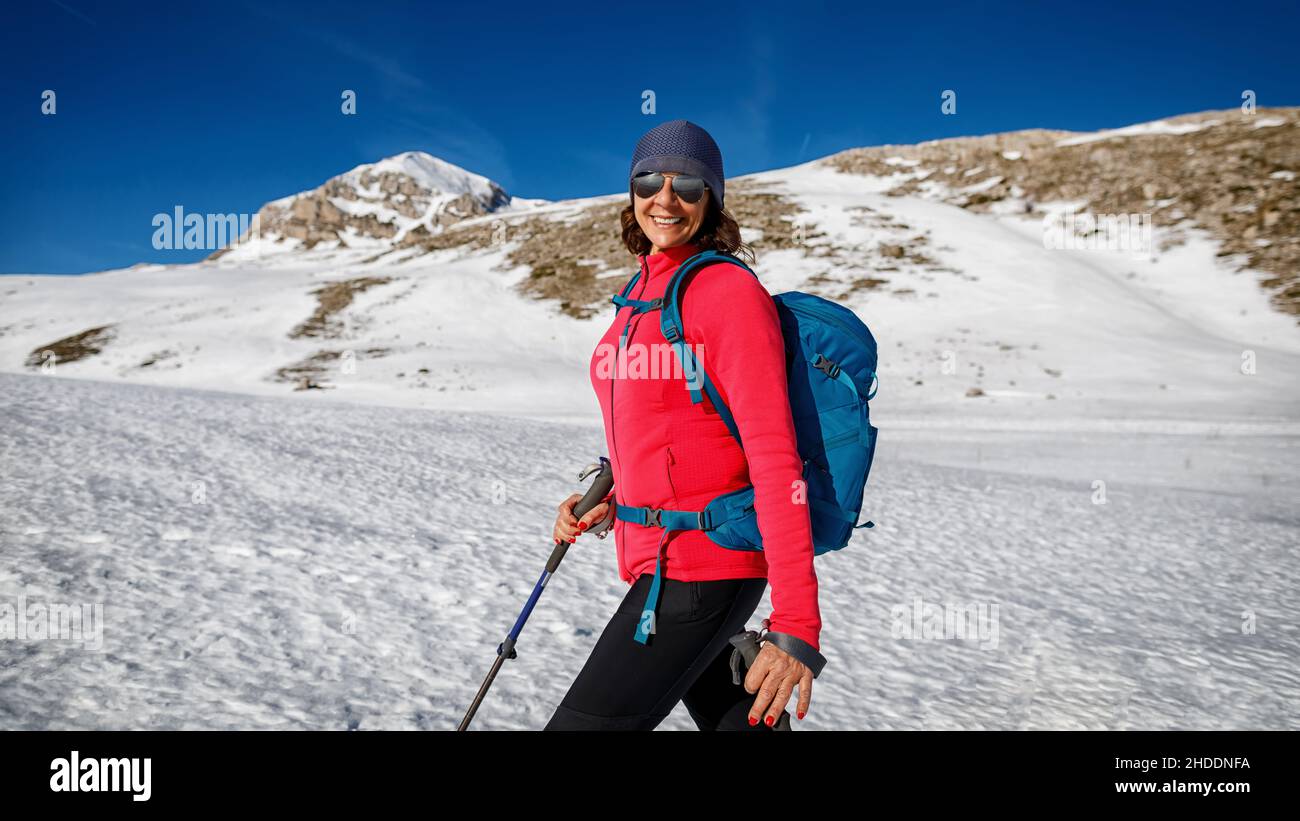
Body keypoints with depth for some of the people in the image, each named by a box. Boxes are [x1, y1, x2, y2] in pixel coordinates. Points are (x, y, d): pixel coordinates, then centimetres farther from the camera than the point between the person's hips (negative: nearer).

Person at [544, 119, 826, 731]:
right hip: (655, 558, 9)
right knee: (730, 717, 22)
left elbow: (775, 458, -20)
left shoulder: (729, 291, -14)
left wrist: (796, 626, -24)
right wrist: (608, 506, 5)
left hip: (699, 571, -9)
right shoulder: (644, 293, 10)